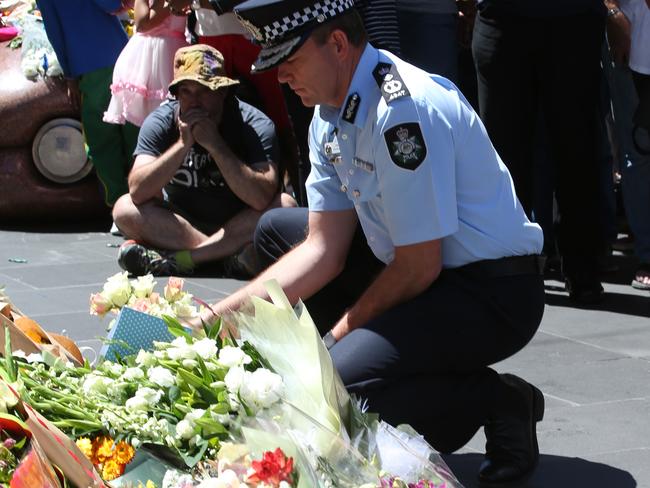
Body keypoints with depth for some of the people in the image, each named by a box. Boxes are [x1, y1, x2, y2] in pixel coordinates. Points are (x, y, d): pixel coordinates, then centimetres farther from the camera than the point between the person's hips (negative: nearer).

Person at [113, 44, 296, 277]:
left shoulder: (255, 125, -17)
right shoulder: (160, 122, -11)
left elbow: (261, 199, -31)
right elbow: (138, 191, -24)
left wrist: (215, 144, -32)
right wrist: (183, 144, -31)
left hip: (237, 225, -1)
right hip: (180, 223, 1)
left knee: (284, 205, -29)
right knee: (125, 208, -22)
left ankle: (173, 259, -30)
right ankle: (230, 256, -29)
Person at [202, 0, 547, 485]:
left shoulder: (403, 109, -25)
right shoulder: (331, 117, 4)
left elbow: (419, 267, -21)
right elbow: (324, 250, 4)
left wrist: (337, 334, -9)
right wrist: (219, 313, -4)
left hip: (492, 297, -10)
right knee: (276, 229, 15)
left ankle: (494, 401, -8)